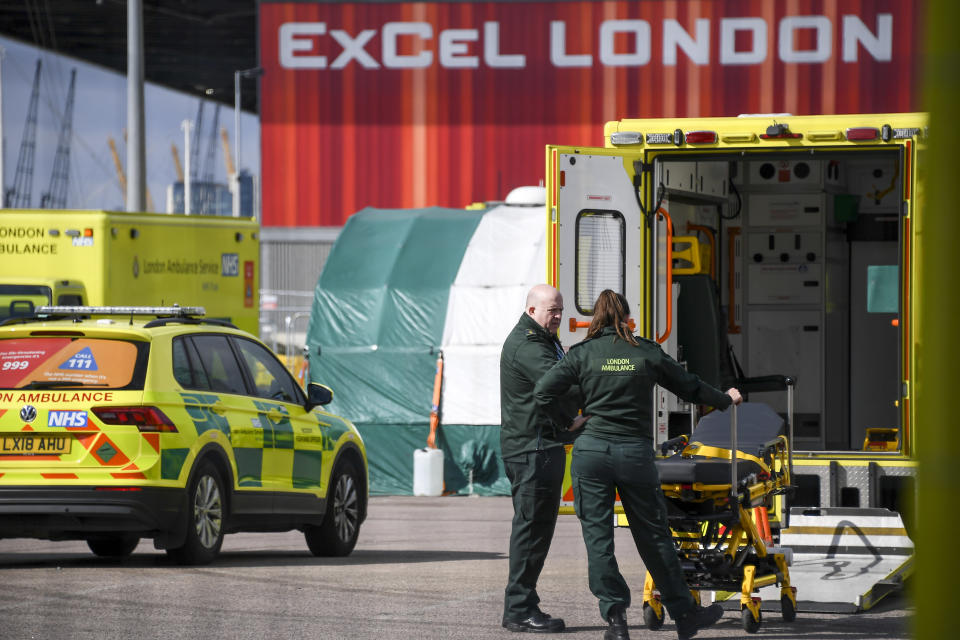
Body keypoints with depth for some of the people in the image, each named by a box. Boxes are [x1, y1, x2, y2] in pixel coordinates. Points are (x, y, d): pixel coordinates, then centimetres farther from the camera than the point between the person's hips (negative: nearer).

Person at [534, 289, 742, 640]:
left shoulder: (583, 353, 2)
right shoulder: (648, 352, 4)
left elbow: (544, 391, -6)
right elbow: (689, 386, 16)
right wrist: (724, 399, 34)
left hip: (591, 450, -1)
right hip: (636, 453, 1)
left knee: (597, 537, 5)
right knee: (654, 536, 11)